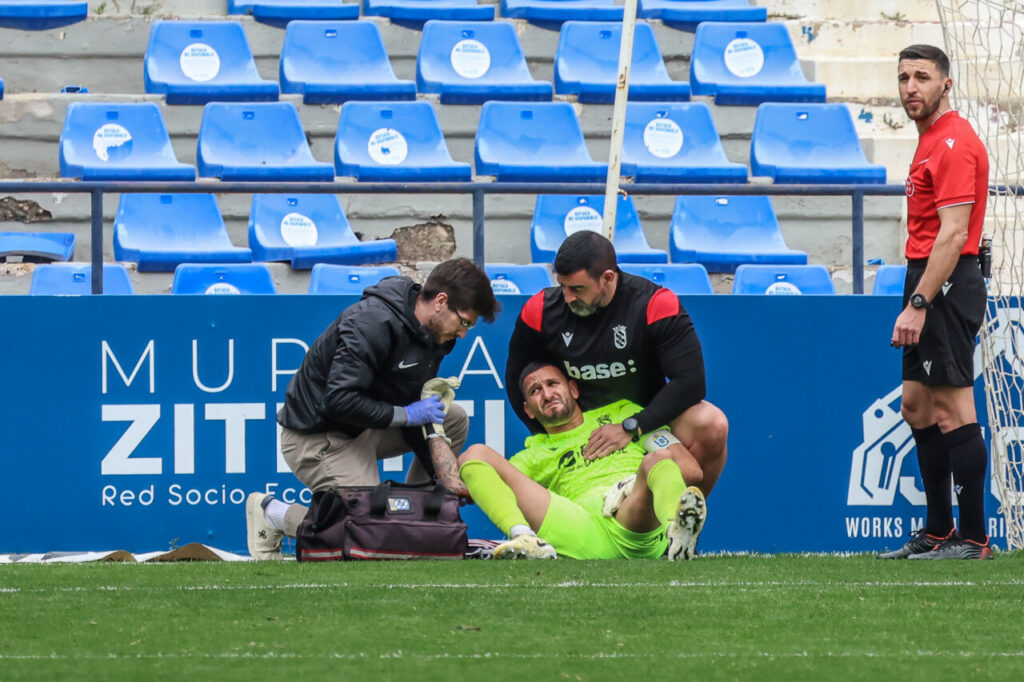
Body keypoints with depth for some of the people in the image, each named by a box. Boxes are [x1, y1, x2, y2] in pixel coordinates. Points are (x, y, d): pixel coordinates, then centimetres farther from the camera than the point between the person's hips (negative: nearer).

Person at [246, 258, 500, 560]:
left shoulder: (430, 336, 4)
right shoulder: (374, 323, -25)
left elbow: (425, 423, 6)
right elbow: (338, 400, -31)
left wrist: (455, 486, -4)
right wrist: (406, 414, -20)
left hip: (366, 429, 10)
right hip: (317, 436, -10)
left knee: (456, 420, 10)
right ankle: (272, 513, -2)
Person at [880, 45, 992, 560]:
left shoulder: (954, 142, -13)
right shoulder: (931, 141, 18)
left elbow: (953, 233, -21)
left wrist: (918, 303, -24)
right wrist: (917, 302, 17)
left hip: (945, 285, -11)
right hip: (931, 287, 11)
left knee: (952, 412, -9)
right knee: (917, 408, 13)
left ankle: (973, 538, -8)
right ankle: (938, 531, 19)